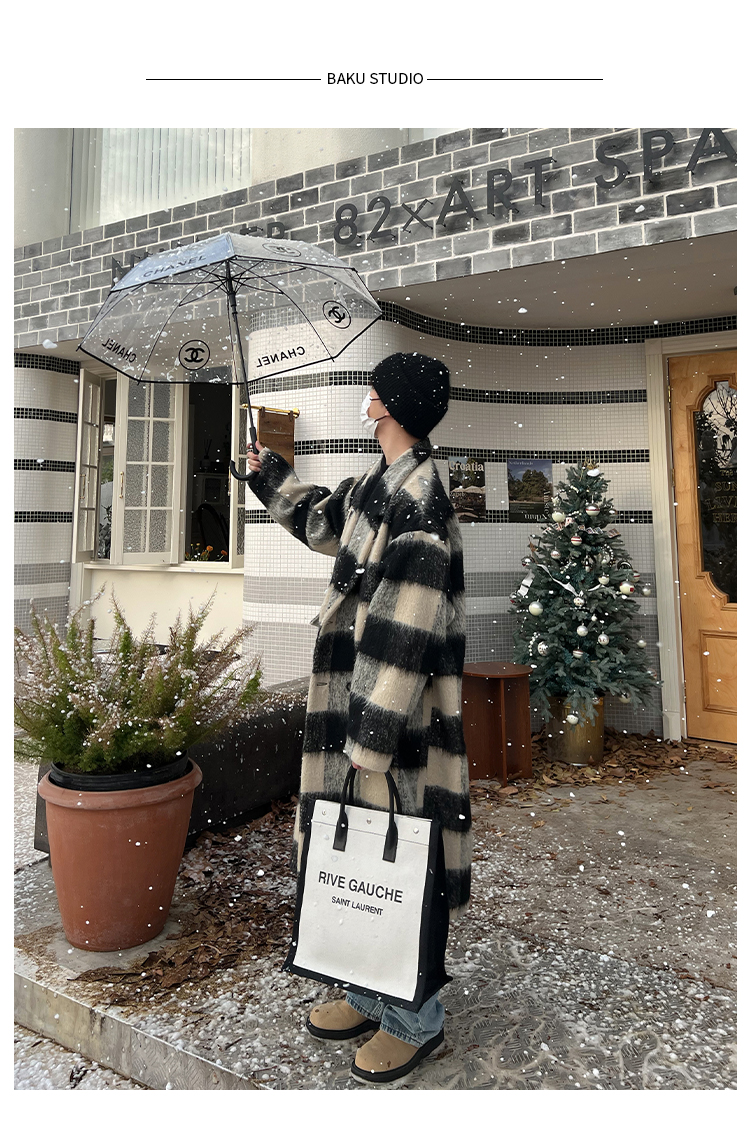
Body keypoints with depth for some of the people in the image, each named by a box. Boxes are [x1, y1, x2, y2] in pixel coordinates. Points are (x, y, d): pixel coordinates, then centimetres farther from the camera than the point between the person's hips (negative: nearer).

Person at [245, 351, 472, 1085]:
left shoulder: (417, 504, -21)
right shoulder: (380, 487, 9)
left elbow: (402, 640, -24)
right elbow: (321, 519, 29)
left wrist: (369, 748, -21)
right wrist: (265, 469, 38)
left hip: (396, 721, -9)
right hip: (356, 701, 10)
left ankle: (414, 1021, 34)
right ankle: (373, 994, 44)